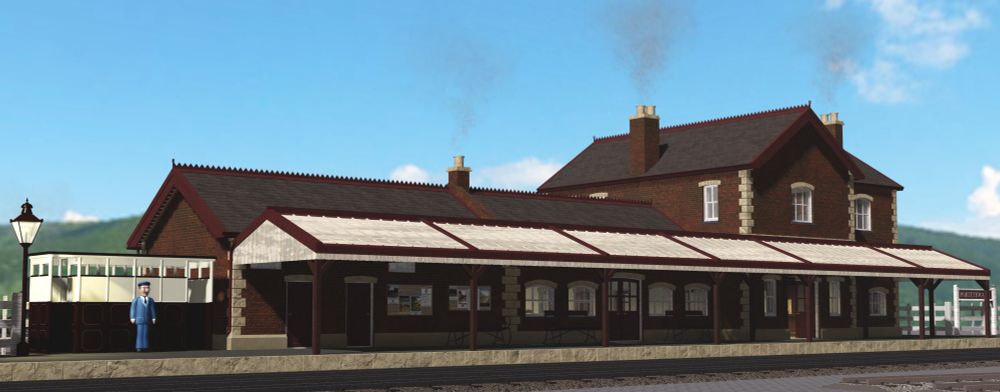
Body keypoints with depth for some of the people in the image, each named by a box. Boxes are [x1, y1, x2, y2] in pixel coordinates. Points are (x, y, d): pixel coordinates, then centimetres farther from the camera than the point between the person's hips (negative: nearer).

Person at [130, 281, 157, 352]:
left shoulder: (150, 300, 8)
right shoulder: (136, 300, 0)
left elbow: (152, 309, 10)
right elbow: (133, 309, 1)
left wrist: (153, 318, 7)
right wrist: (133, 318, -4)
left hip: (147, 320, 3)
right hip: (139, 319, -3)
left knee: (146, 334, 2)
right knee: (139, 333, -4)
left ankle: (145, 347, 4)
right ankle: (139, 347, -1)